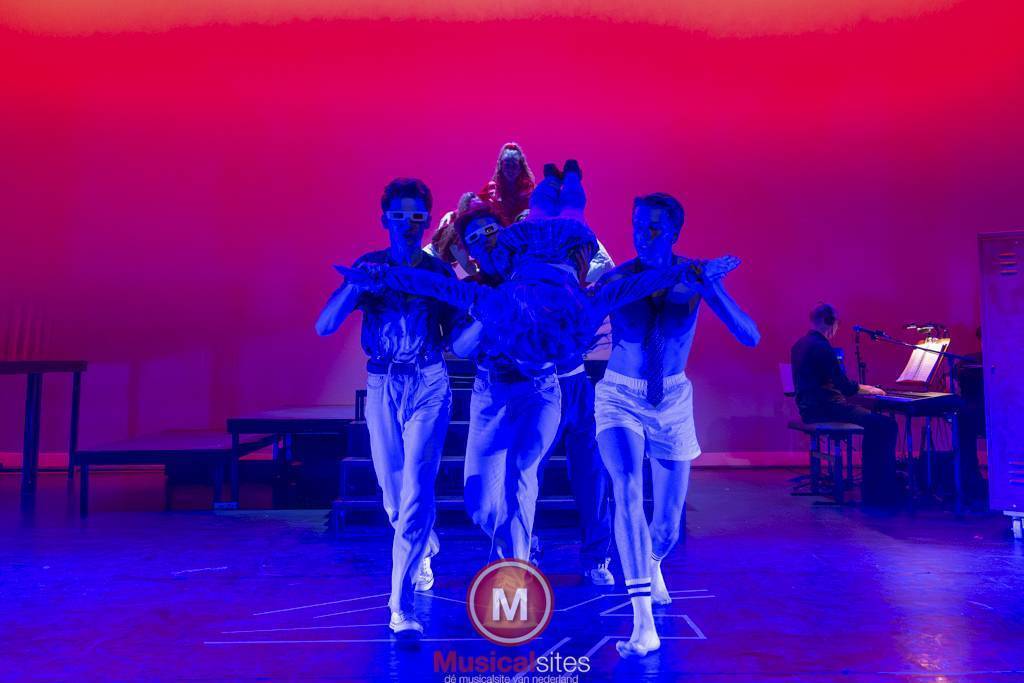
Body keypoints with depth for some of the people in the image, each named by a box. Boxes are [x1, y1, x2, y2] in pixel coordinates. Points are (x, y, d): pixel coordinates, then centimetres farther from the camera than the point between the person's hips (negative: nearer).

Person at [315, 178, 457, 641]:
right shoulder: (369, 267, 2)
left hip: (428, 385, -2)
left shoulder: (439, 271, 2)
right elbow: (324, 327, -8)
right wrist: (354, 286, -22)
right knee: (393, 495, 12)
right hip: (382, 387, 2)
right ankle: (424, 552, 45)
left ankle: (401, 605, -9)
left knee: (416, 490, -14)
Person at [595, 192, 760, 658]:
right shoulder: (615, 280, -15)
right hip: (621, 398, -2)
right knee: (627, 489, -28)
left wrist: (711, 289, -34)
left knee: (668, 523, 8)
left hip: (673, 401, 2)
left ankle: (650, 564, 47)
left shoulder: (696, 277, -11)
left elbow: (750, 337, -20)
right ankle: (643, 623, -22)